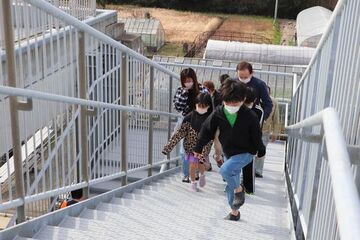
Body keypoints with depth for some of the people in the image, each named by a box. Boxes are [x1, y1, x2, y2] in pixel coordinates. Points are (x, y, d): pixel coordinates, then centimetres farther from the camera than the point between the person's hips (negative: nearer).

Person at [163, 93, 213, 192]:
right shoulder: (191, 116, -9)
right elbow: (181, 132, -8)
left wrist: (203, 154, -24)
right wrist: (169, 146, -13)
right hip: (191, 145, 1)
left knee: (200, 164, 2)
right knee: (193, 165, 0)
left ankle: (202, 175, 38)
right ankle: (193, 182, 27)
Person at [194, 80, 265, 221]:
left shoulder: (249, 116, -15)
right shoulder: (217, 115, -9)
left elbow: (256, 135, -3)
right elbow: (206, 131, 2)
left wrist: (261, 151, 8)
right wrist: (198, 148, 8)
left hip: (245, 152, -4)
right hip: (229, 153, 5)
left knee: (225, 170, -28)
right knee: (230, 185, 11)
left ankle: (239, 189, -1)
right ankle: (234, 212, 28)